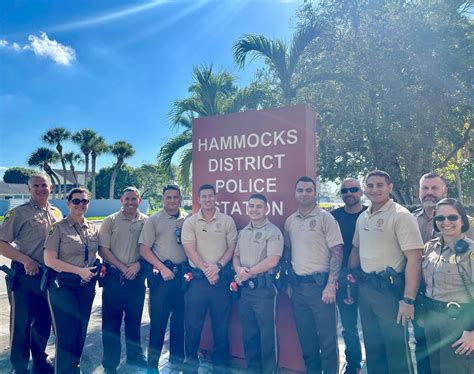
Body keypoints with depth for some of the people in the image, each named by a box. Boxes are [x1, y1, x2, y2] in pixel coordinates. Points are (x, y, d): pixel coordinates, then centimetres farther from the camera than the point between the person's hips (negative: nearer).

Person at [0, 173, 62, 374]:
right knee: (21, 325, 8)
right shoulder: (19, 213, -7)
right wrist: (25, 259, -20)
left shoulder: (56, 213, 8)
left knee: (44, 322, 18)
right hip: (26, 276, -5)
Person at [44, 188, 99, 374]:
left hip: (87, 286, 5)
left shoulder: (93, 229, 7)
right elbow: (49, 260, -13)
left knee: (81, 331, 15)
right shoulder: (59, 228, -8)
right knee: (66, 332, 1)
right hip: (64, 285, -5)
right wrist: (79, 271, -17)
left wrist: (96, 270, 0)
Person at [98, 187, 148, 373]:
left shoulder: (146, 221, 3)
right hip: (114, 276, -2)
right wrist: (123, 268, -11)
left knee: (134, 318, 14)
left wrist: (138, 264, -10)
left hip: (137, 276, 2)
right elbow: (103, 250, -5)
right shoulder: (110, 221, -1)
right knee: (111, 320, 7)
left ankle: (135, 356, 32)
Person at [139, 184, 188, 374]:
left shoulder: (187, 219, 6)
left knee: (180, 317, 13)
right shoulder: (154, 220, -3)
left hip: (183, 273, 3)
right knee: (158, 319, 5)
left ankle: (177, 357, 32)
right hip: (162, 274, -3)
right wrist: (162, 268, -11)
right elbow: (144, 249, -5)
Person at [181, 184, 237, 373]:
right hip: (197, 277, 0)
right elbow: (189, 249, -5)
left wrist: (218, 266, -11)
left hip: (221, 277, 1)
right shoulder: (190, 222, 2)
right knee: (193, 323, 8)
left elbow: (232, 247, 2)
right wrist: (206, 269, -13)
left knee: (221, 324, 10)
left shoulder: (227, 221, 3)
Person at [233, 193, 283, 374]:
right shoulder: (243, 232, 13)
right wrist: (238, 270, -8)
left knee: (267, 333, 5)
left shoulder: (273, 232, -8)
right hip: (245, 288, 7)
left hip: (264, 288, -6)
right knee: (249, 332, 17)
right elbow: (236, 256, 15)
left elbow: (272, 260, -17)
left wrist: (248, 273, -12)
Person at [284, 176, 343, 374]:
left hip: (320, 283, -4)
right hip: (298, 285, 5)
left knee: (327, 337, 5)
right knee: (305, 336, 15)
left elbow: (337, 252, -9)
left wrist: (331, 285, -15)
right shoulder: (289, 221, 7)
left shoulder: (325, 218, -7)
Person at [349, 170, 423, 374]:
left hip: (390, 288, -6)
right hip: (365, 288, 7)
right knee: (372, 345, 19)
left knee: (396, 346, 6)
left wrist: (408, 300, -20)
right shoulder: (362, 217, 9)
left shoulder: (401, 216, -12)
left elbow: (414, 259, -17)